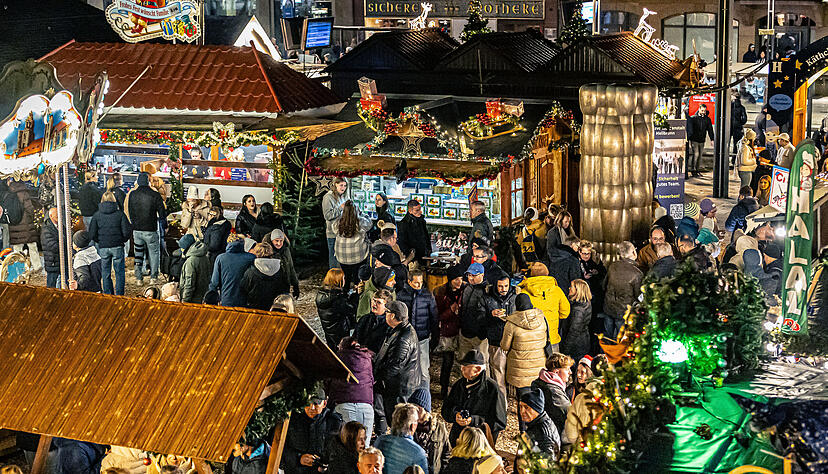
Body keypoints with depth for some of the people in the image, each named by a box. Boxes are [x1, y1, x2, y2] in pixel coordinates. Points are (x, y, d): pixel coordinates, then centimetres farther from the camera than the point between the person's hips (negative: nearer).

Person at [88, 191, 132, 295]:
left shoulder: (97, 215, -3)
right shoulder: (120, 214, -7)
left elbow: (92, 234, -4)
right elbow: (127, 232, -8)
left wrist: (99, 242, 13)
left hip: (103, 248, 1)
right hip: (117, 247, -1)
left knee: (106, 273, 12)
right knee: (119, 273, 8)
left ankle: (108, 295, 15)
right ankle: (119, 295, 8)